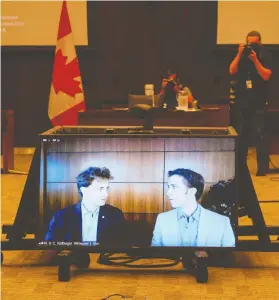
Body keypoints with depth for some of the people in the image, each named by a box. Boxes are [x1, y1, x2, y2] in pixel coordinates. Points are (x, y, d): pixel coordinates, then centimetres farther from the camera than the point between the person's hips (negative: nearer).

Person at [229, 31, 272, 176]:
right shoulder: (242, 57, 6)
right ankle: (240, 165, 17)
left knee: (260, 135, -8)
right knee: (241, 135, 8)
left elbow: (266, 76, -14)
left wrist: (255, 60, -20)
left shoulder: (265, 57, -2)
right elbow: (232, 71, -6)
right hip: (242, 102, 4)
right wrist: (239, 55, -14)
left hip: (259, 103, -3)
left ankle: (262, 167, -7)